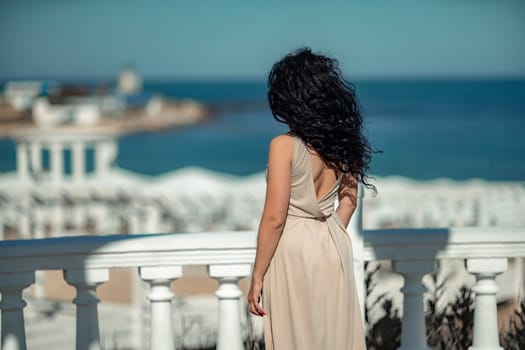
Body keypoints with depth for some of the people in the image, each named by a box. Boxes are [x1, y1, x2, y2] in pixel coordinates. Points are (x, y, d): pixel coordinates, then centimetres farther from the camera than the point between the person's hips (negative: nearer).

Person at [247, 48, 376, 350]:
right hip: (334, 250, 6)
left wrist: (257, 277, -10)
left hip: (295, 253, -6)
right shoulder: (343, 140, 0)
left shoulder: (285, 146, -18)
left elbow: (274, 219, -17)